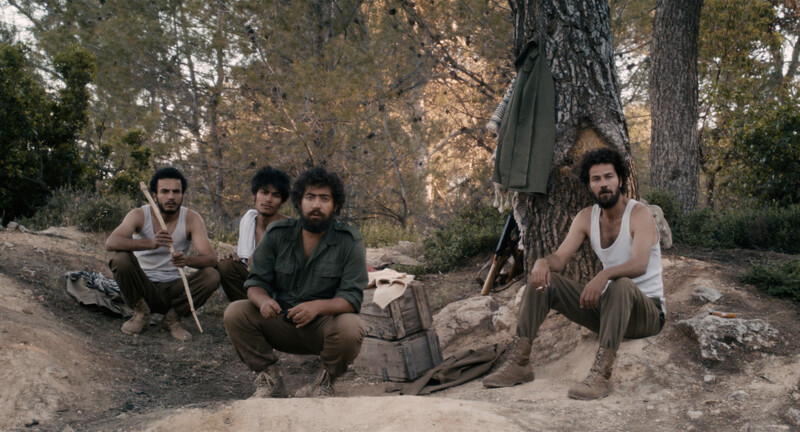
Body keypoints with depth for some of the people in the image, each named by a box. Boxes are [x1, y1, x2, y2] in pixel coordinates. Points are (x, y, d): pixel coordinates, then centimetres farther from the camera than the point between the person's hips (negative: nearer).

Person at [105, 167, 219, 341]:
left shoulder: (191, 219, -8)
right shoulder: (139, 215, -10)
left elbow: (211, 258, -19)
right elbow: (110, 242, -29)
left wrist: (188, 260, -43)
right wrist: (151, 243, -46)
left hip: (173, 290, 1)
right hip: (142, 288, -1)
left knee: (212, 276, -24)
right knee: (121, 259, -28)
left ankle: (172, 318, -3)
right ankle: (141, 313, -5)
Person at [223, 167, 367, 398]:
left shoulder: (349, 241, -8)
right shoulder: (277, 234, 0)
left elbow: (352, 297, -15)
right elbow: (256, 282, 0)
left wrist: (317, 306, -36)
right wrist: (263, 300, -26)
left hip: (326, 323, -2)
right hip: (282, 322, 3)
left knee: (350, 327, -35)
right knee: (235, 313, -20)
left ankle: (325, 380, -2)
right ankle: (269, 380, -2)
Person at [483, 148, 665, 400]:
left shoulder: (639, 214, -13)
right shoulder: (587, 218, 5)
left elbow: (640, 264, -30)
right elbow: (560, 259, -3)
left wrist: (605, 275, -48)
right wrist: (542, 262, -27)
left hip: (646, 310, -6)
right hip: (605, 307, 6)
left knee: (621, 284, -40)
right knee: (542, 280, -8)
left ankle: (601, 374, -45)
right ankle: (519, 363, -16)